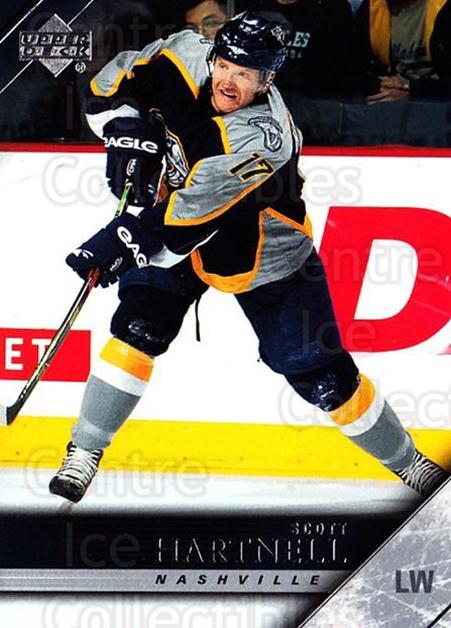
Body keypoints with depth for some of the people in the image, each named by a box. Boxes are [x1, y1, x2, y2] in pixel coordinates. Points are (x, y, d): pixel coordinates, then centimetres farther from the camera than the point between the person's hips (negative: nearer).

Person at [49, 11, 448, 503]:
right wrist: (127, 132, -21)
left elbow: (190, 217, -37)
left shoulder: (261, 137, -36)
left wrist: (123, 242, -34)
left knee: (320, 374, -2)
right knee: (138, 329, -15)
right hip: (175, 223, 4)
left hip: (261, 255, -4)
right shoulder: (187, 59, -19)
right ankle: (83, 453, -1)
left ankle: (408, 462, 17)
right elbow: (112, 85, -5)